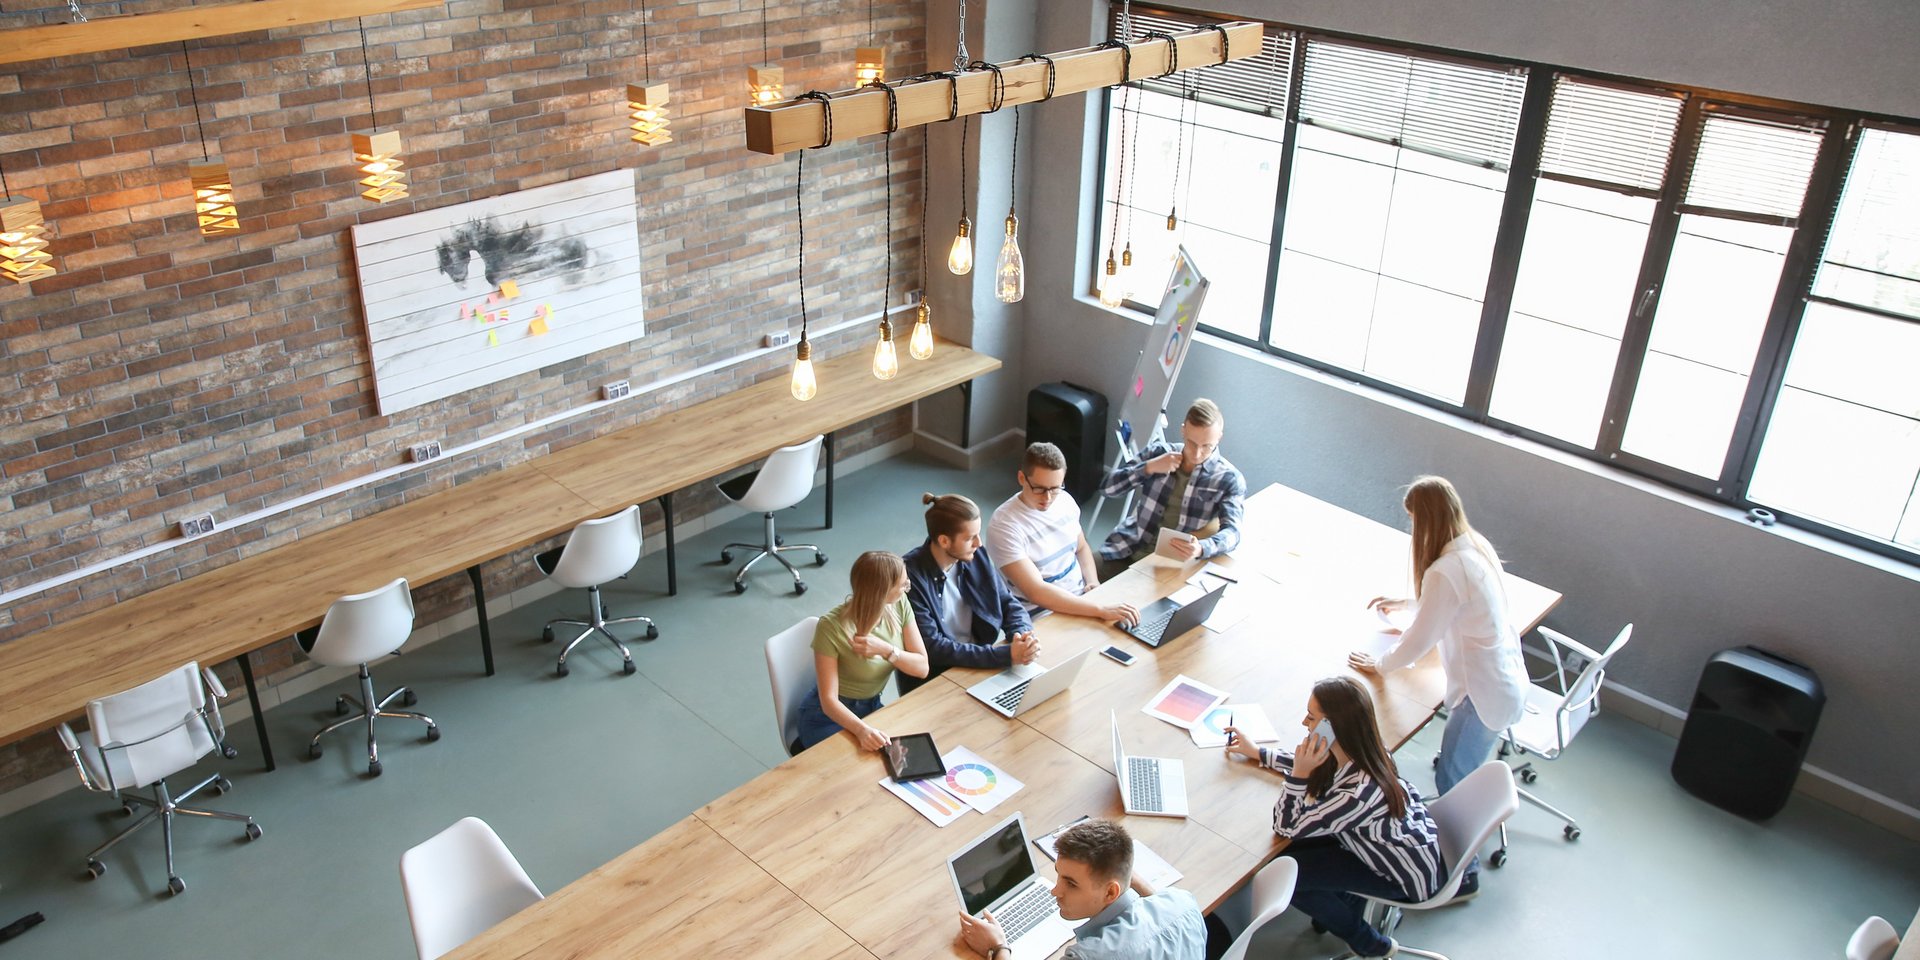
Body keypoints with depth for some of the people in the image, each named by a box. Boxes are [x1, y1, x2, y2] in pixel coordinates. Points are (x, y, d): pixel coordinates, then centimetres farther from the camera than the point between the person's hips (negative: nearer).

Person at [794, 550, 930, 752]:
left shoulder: (899, 605, -12)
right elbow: (829, 700, -25)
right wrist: (862, 730, -43)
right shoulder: (832, 627, -27)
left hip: (872, 708, 5)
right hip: (829, 717, -5)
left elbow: (922, 667, -8)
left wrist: (886, 650, -26)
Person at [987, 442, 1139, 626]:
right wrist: (1100, 609, -32)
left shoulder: (1065, 500, 1)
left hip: (1081, 597, 7)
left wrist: (1094, 583, -2)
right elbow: (1036, 592, -27)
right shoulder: (1004, 524, -20)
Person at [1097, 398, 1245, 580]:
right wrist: (1149, 467, -14)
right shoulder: (1158, 451, 2)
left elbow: (1232, 532, -18)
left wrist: (1201, 549, -39)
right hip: (1127, 550, 2)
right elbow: (1108, 487, 1)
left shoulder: (1230, 479, -5)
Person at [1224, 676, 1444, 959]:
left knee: (1283, 874, -5)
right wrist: (1257, 753, 10)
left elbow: (1285, 828, -25)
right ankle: (1346, 901, 26)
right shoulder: (1360, 750, -18)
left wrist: (1299, 773, -35)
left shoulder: (1358, 793, -39)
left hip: (1410, 874, -7)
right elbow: (1315, 766, 7)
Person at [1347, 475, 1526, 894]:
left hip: (1485, 693, -9)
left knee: (1451, 781, 5)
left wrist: (1378, 665, 0)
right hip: (1506, 679, 9)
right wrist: (1405, 603, 29)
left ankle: (1464, 874, 20)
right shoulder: (1476, 546, 2)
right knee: (1462, 771, 23)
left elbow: (1420, 640, -17)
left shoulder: (1445, 572, -27)